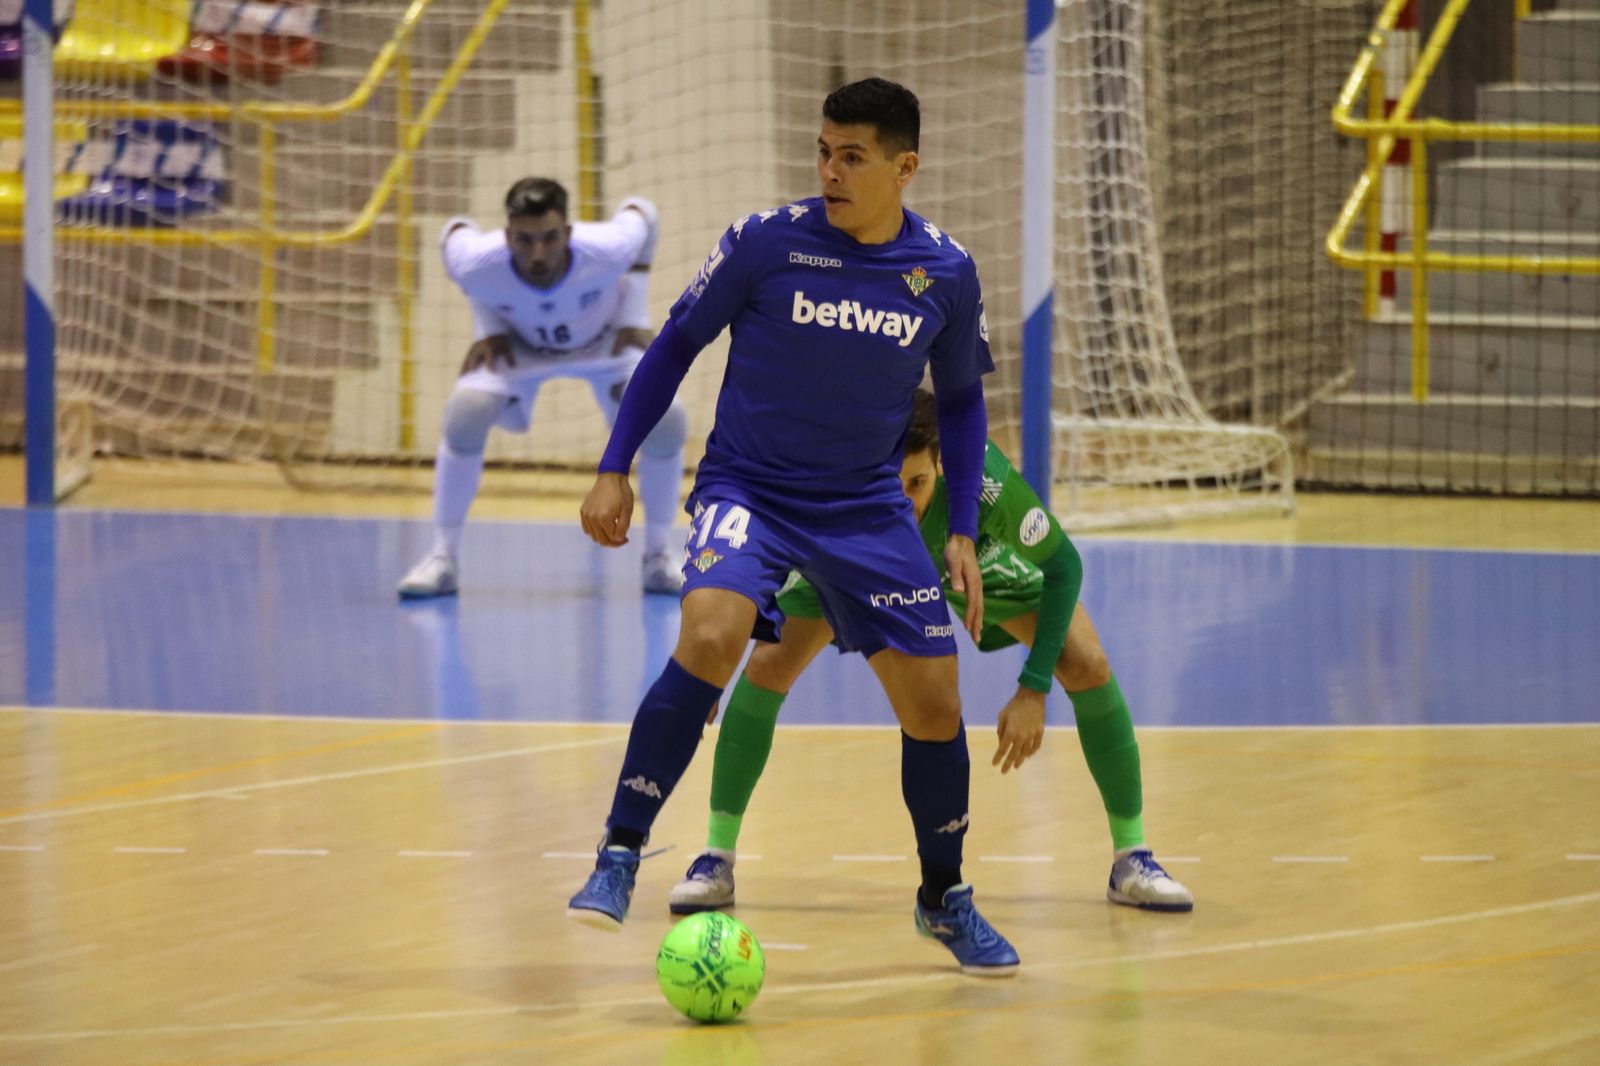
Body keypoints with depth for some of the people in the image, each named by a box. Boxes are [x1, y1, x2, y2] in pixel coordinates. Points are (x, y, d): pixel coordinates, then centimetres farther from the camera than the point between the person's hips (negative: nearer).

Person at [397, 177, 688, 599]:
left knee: (666, 421, -20)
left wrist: (633, 317, -17)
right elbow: (455, 231, -12)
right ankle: (442, 557, -11)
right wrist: (487, 326, -16)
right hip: (519, 344, 0)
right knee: (465, 413, -26)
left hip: (606, 341, 0)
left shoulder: (606, 251, -39)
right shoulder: (478, 264, -37)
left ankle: (660, 554, 3)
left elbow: (642, 213, -15)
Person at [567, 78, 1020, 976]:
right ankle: (620, 855, -22)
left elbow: (960, 398, 10)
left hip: (866, 506, 3)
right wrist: (615, 471, -2)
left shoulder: (946, 272, -5)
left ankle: (946, 900, 25)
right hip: (748, 487, -3)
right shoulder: (765, 243, -12)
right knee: (711, 636, -31)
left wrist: (963, 532, 3)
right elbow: (677, 343, 1)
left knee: (935, 705, 1)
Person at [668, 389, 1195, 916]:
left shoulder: (982, 478, -44)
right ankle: (717, 858, 1)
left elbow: (1062, 566, -27)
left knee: (1088, 666, -12)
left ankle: (1131, 858, 6)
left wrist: (1033, 689, -31)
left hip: (971, 549, 0)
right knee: (766, 665, -16)